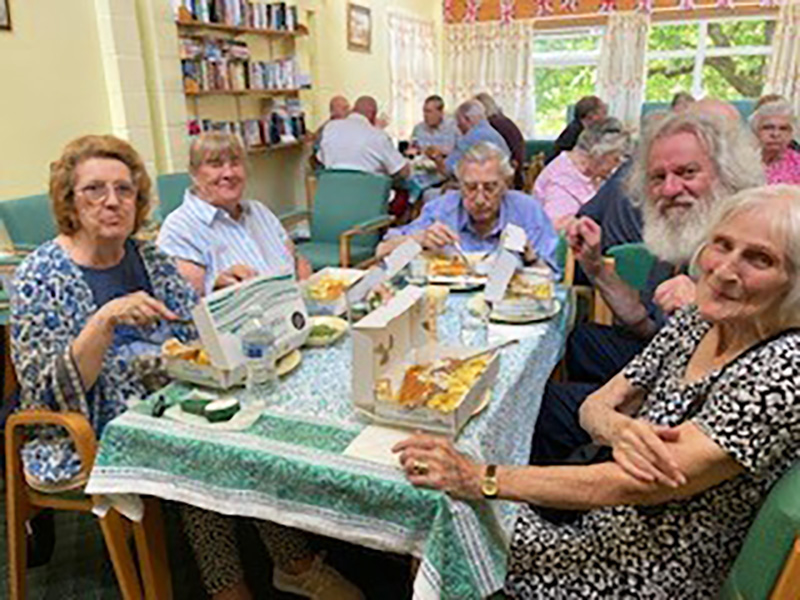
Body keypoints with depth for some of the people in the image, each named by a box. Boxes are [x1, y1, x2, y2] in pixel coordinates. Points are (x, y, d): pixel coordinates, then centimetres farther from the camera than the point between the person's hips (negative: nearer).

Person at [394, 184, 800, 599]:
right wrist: (617, 427, -25)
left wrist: (480, 479, -29)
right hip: (606, 532, 6)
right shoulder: (695, 323, -2)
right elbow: (595, 405, 0)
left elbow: (634, 487, -29)